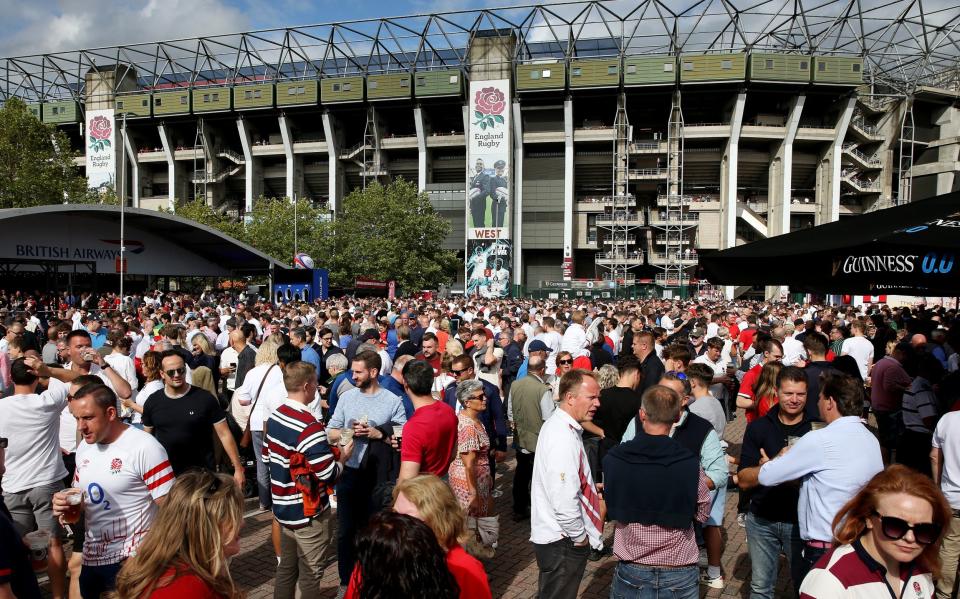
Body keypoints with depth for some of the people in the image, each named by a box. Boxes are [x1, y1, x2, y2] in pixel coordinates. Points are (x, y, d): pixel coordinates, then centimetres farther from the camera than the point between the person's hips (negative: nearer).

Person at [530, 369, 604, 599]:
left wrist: (588, 490, 12)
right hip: (563, 541, -10)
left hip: (553, 536, 10)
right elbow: (565, 500, -29)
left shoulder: (558, 425, 6)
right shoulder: (564, 438, -27)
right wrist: (579, 537, -16)